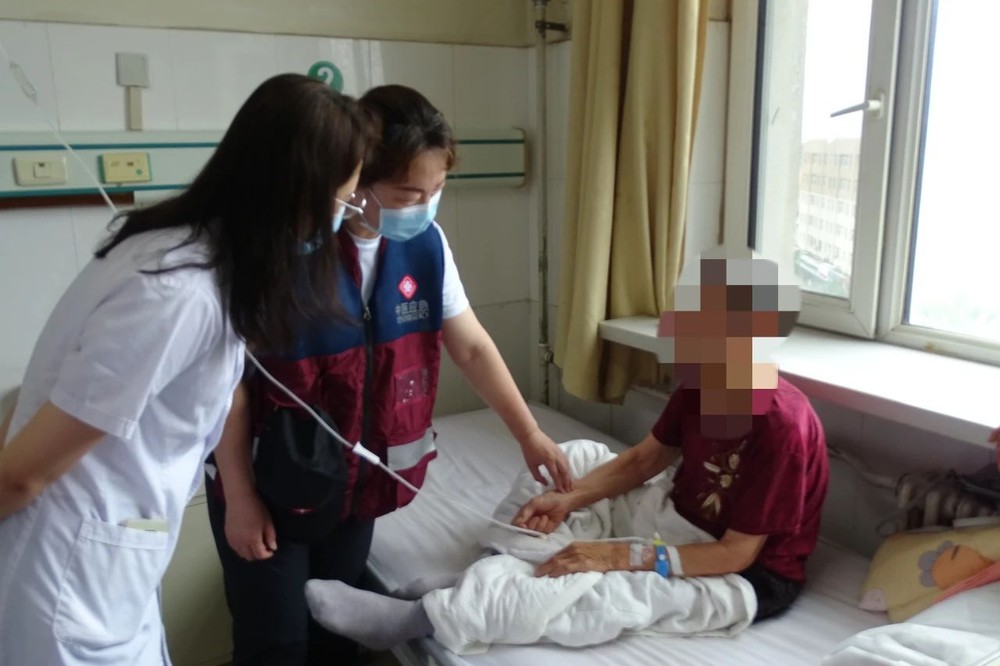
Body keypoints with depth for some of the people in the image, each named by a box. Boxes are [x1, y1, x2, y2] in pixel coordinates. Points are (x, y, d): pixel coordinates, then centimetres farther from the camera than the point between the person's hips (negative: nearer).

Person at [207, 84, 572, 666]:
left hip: (357, 480, 5)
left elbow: (472, 346, 1)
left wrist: (529, 433, -1)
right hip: (268, 484, -4)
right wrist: (241, 496, -13)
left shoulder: (425, 244, -8)